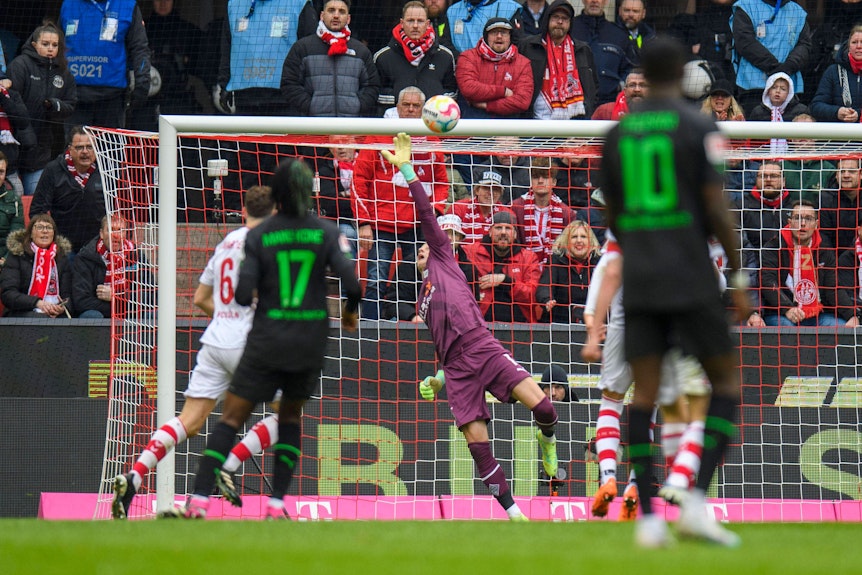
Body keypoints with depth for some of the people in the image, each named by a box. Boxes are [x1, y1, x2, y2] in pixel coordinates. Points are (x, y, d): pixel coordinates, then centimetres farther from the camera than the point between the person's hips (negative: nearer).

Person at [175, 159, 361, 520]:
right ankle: (277, 503, 10)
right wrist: (351, 310, 11)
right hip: (311, 339, 2)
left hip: (267, 340, -2)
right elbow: (351, 283, -10)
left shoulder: (258, 236, -5)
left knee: (231, 418, 2)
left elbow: (243, 296, -8)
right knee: (291, 416, 20)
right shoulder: (327, 233, -2)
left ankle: (199, 499, -11)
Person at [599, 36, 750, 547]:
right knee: (727, 382, 7)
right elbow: (718, 209, -11)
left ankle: (648, 519, -4)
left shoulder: (618, 133, 9)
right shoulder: (700, 128, -6)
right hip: (692, 282, -4)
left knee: (645, 395, 5)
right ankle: (697, 502, -9)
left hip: (639, 281, 4)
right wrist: (740, 279, -5)